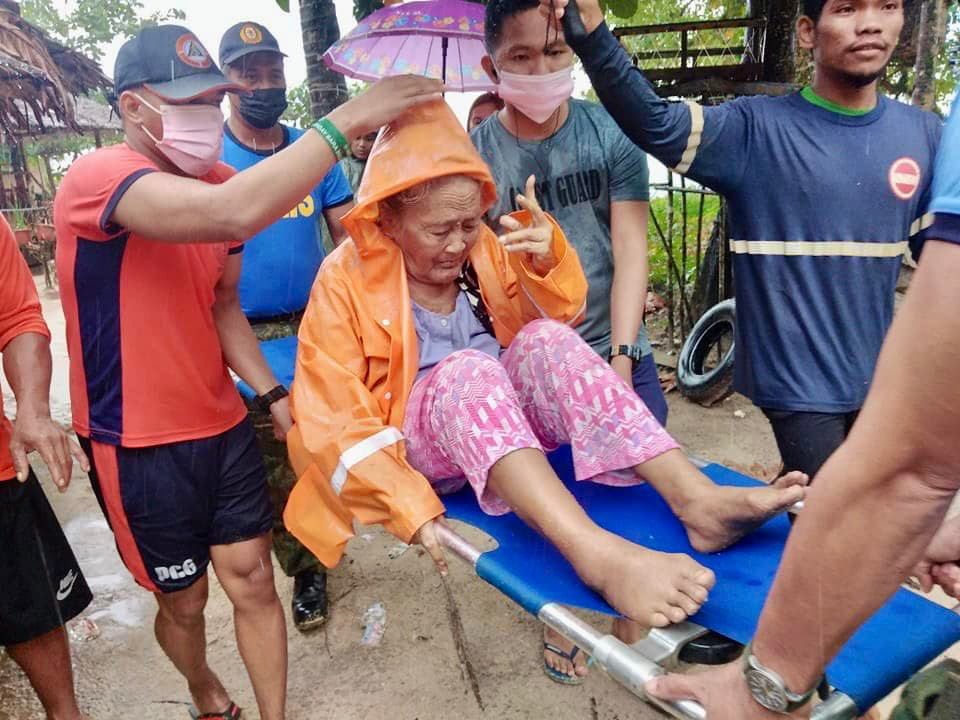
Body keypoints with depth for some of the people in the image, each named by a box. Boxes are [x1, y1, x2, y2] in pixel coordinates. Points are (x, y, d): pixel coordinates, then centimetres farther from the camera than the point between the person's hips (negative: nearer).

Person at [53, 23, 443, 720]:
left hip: (222, 426, 5)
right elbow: (235, 215, -42)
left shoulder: (220, 181, 2)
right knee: (184, 598, 15)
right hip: (139, 444, -5)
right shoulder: (97, 178, -21)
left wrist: (272, 393, -1)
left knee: (253, 580, 8)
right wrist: (348, 118, -37)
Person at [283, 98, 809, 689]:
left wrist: (548, 254, -14)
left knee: (546, 341, -25)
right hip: (417, 445, -4)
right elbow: (338, 420, -16)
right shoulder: (346, 278, -11)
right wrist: (412, 510, -28)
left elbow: (563, 313, 9)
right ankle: (598, 554, -54)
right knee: (465, 370, -35)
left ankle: (696, 500, -38)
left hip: (501, 421, 4)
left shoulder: (482, 248, 3)